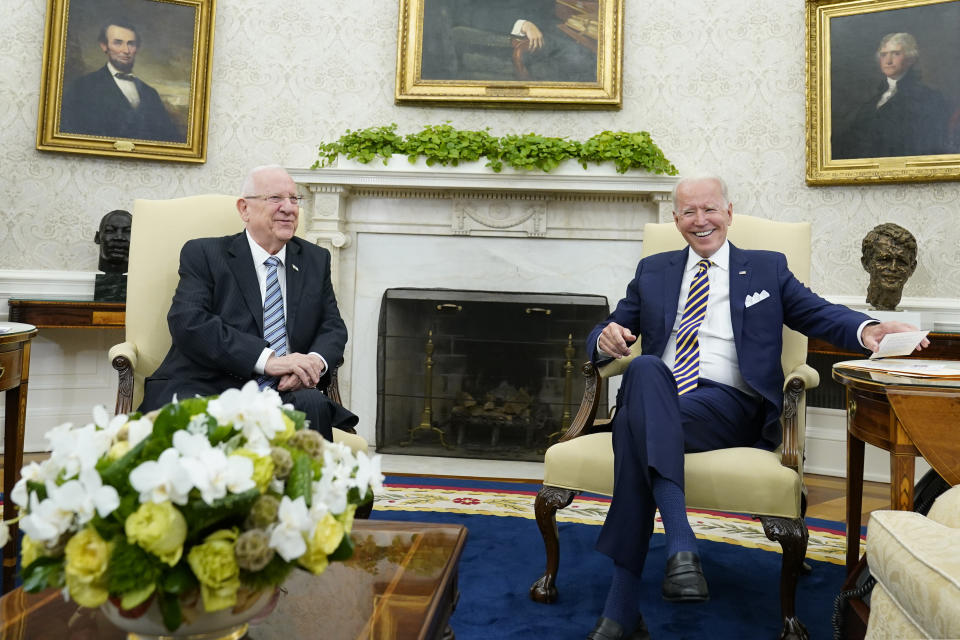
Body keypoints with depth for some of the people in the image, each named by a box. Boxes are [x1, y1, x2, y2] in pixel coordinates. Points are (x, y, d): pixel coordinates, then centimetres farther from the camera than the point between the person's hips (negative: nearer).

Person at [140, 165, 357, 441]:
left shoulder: (316, 260, 17)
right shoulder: (203, 254, 4)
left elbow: (333, 327, 15)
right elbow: (188, 322, -10)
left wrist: (315, 362, -10)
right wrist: (267, 359, -20)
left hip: (283, 391, 3)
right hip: (205, 388, -2)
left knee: (313, 405, -31)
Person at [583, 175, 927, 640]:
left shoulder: (767, 268, 21)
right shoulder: (652, 271, 24)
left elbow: (820, 314, 10)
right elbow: (609, 332, 20)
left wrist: (867, 330, -14)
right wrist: (606, 339, -6)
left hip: (731, 407, -2)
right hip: (656, 402, 2)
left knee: (636, 424, -34)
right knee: (645, 367, -36)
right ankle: (680, 546, -40)